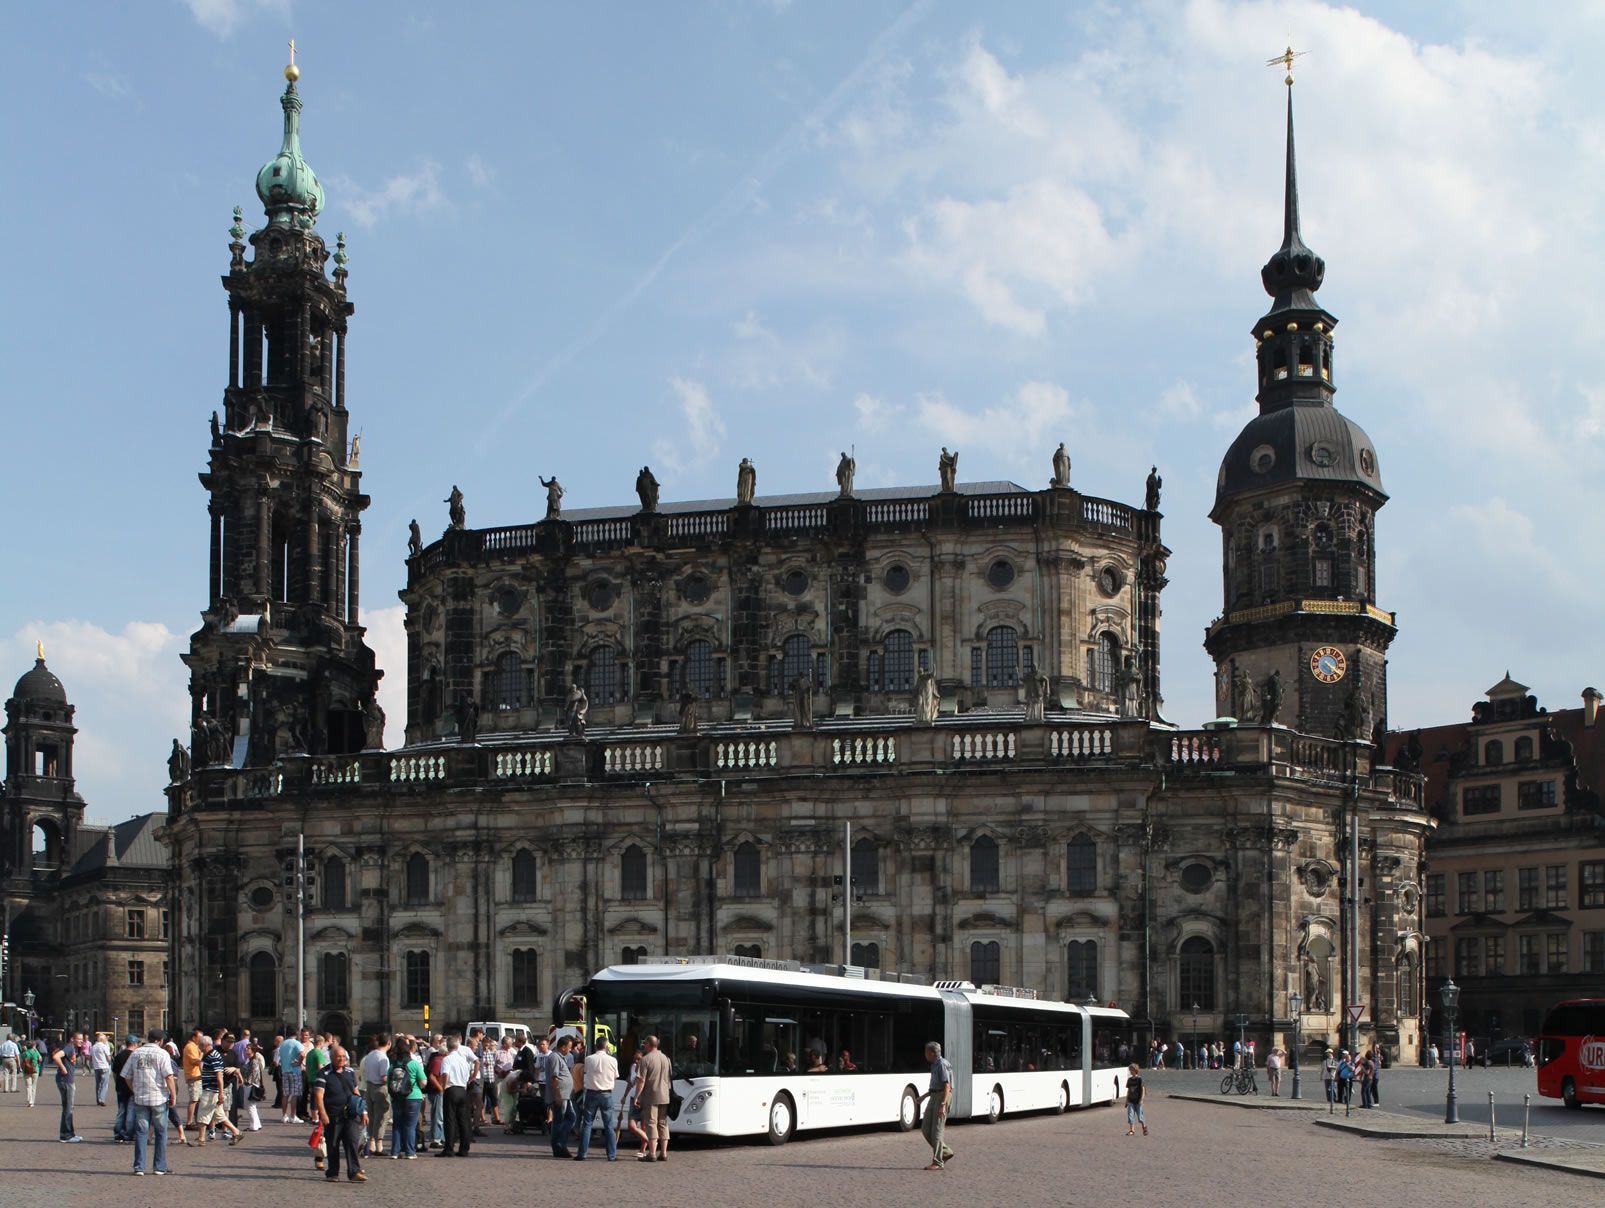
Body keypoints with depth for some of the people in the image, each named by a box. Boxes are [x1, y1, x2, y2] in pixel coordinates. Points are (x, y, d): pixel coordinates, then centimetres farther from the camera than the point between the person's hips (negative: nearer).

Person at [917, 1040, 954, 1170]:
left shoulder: (942, 1065, -15)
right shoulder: (935, 1065, 16)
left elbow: (947, 1086, -22)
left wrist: (943, 1105, -28)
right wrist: (925, 1096, 27)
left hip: (942, 1097, -10)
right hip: (934, 1097, 10)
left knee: (936, 1130, -8)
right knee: (925, 1129, 7)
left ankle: (938, 1162, -5)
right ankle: (945, 1152, 15)